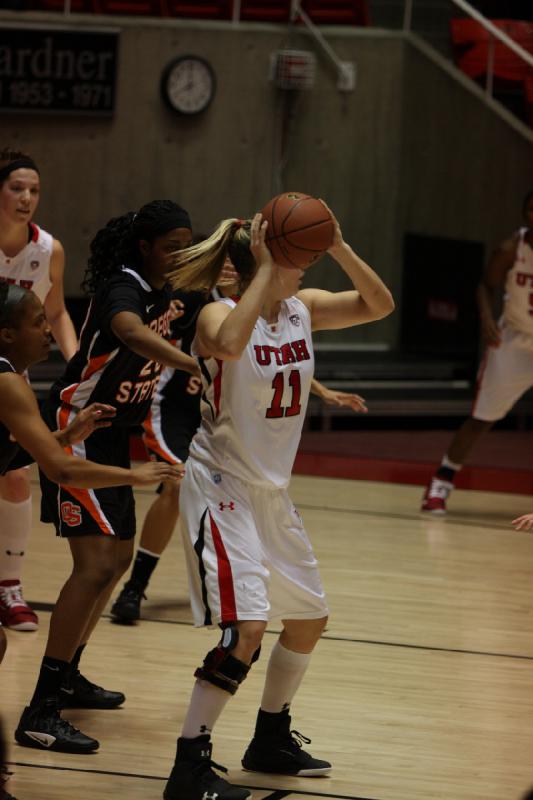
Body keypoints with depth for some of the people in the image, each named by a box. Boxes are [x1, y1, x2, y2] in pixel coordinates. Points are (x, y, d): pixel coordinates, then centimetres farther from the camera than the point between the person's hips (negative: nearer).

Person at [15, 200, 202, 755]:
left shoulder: (165, 291, 5)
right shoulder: (122, 287, -22)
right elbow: (130, 332, -45)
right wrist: (195, 366, -60)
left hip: (112, 437, 10)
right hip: (75, 431, -10)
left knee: (118, 555, 19)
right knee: (96, 560, -19)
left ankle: (67, 677, 37)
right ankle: (40, 714, -21)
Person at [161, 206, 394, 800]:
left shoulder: (302, 309, 2)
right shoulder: (220, 314, -18)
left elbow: (378, 305, -4)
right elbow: (229, 344, -42)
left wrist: (338, 247, -17)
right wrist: (266, 271, -36)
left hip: (272, 493, 8)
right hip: (221, 485, -8)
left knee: (308, 618, 17)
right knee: (247, 623, -21)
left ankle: (271, 739, 36)